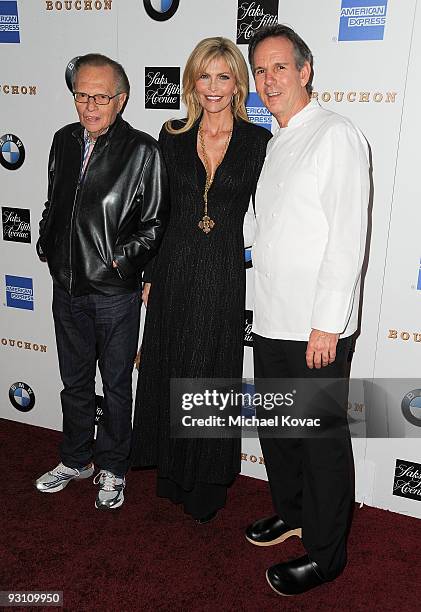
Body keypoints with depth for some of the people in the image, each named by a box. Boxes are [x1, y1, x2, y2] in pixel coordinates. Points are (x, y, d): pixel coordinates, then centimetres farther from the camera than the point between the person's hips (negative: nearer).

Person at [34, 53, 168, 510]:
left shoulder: (142, 150, -10)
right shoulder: (64, 141, 7)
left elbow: (155, 223, -8)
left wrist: (123, 258, -17)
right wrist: (46, 244, 6)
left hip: (115, 291, -5)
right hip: (66, 286, 5)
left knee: (116, 385, 11)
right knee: (74, 382, 19)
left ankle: (112, 469, 30)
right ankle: (76, 460, 39)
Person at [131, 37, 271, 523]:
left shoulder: (258, 141, -2)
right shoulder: (173, 136, 5)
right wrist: (149, 275, 5)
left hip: (226, 275, -2)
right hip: (174, 269, 3)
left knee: (214, 377, 8)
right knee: (169, 372, 12)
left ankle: (209, 485, 28)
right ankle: (173, 474, 33)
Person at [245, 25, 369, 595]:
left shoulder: (337, 135, -10)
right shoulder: (274, 144, 16)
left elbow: (348, 237, -17)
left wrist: (326, 324, -20)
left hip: (318, 327, -8)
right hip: (272, 321, 8)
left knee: (322, 439, 5)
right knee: (276, 426, 20)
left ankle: (325, 554, 23)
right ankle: (291, 512, 41)